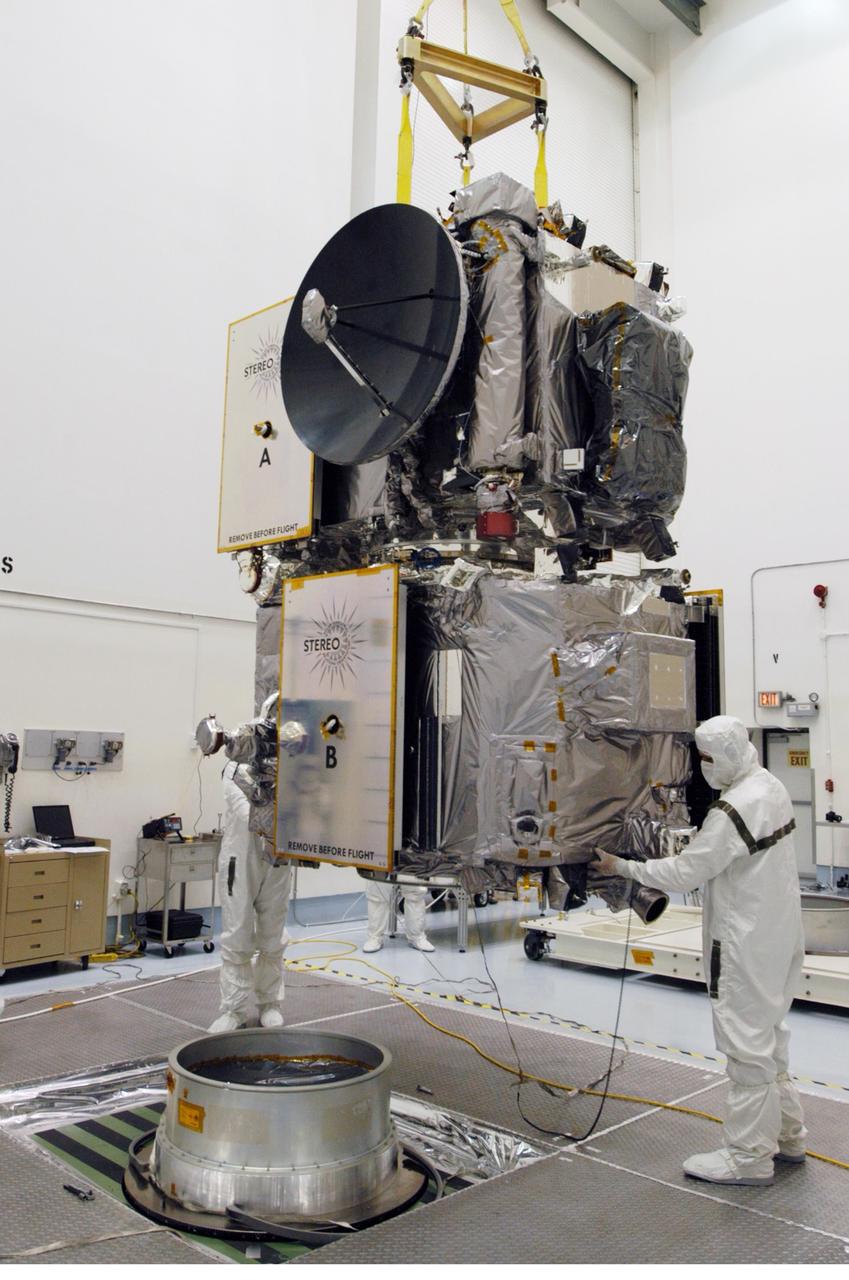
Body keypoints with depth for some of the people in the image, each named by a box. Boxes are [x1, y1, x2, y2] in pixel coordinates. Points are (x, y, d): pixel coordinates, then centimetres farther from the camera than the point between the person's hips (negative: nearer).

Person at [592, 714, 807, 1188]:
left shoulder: (733, 811, -26)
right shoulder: (772, 786, 4)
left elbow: (685, 872, -22)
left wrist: (621, 866, -13)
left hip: (748, 944, -10)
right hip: (780, 935, 10)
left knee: (748, 1045, 2)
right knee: (769, 1035, 22)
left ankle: (749, 1158, 15)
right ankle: (787, 1134, 37)